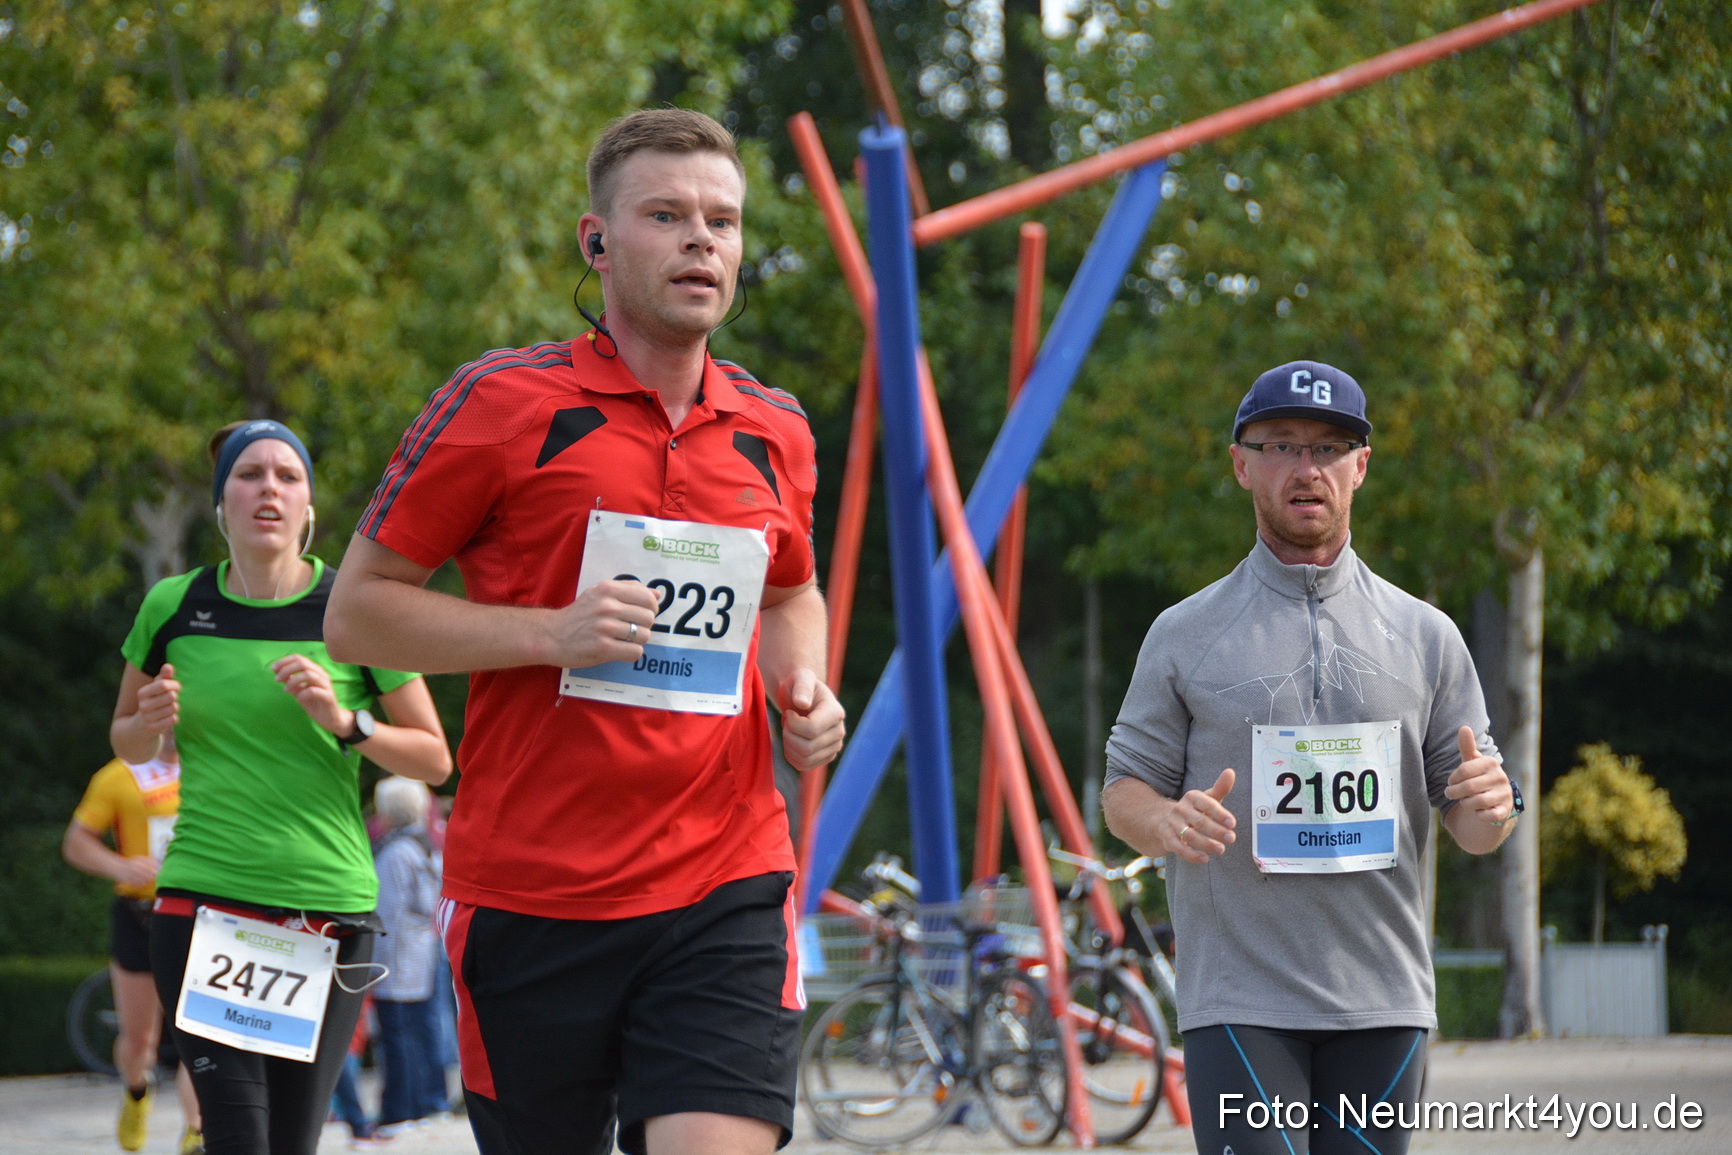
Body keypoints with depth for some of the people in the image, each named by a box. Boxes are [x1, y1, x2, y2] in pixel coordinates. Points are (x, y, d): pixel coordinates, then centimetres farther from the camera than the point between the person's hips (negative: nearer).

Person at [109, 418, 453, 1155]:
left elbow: (435, 761, 4)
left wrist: (345, 722, -13)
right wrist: (150, 722, -4)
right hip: (202, 908, 0)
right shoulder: (174, 608, 4)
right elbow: (127, 743, 19)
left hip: (329, 916, 0)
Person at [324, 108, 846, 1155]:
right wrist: (553, 634, -15)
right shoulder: (505, 402, -3)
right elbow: (357, 610, -2)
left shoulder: (775, 431, 11)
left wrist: (804, 690, 8)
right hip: (530, 898, -2)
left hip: (726, 889, 2)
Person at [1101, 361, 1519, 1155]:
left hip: (1385, 1005, 3)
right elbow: (1123, 791, 5)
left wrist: (1491, 806, -13)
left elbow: (1471, 831, 12)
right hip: (1237, 1003, -3)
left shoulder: (1425, 635, 11)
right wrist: (1170, 822, -18)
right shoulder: (1186, 635, 6)